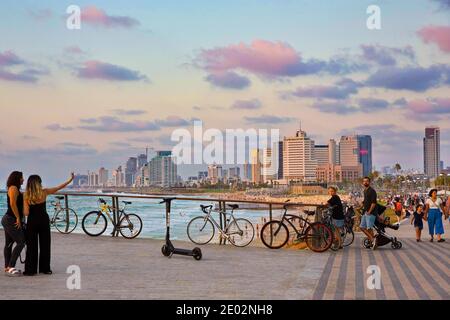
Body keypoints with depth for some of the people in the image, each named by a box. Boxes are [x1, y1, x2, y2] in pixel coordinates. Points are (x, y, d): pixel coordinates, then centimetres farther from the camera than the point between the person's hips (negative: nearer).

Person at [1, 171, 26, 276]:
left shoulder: (14, 189, 18)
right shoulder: (14, 188, -13)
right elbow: (13, 204, -24)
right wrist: (18, 218, -20)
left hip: (8, 220, 11)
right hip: (11, 220, -11)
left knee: (9, 244, 11)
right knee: (21, 242, -13)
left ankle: (7, 268, 16)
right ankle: (11, 267, -16)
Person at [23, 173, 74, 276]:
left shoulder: (26, 196, -8)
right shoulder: (44, 192, -5)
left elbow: (26, 213, -12)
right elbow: (59, 187, 4)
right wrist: (70, 180, 14)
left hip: (32, 222, -1)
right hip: (44, 220, 1)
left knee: (31, 246, 5)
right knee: (45, 245, 11)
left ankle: (30, 270, 3)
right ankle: (45, 268, 14)